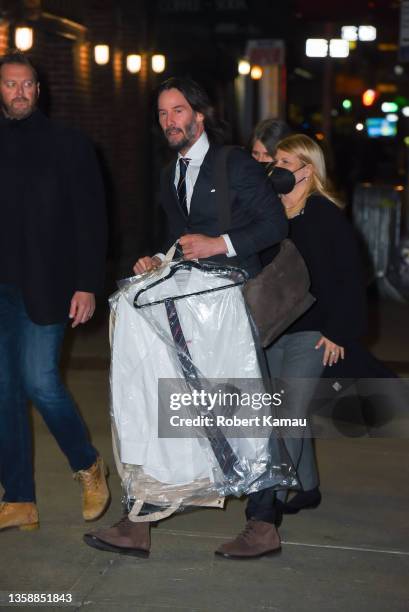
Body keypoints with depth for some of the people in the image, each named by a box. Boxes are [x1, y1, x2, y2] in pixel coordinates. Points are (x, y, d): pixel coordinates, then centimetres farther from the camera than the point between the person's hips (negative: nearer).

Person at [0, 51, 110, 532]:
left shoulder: (68, 146, 3)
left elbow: (90, 219, 1)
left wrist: (87, 285, -7)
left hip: (43, 288, -3)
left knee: (39, 382, -11)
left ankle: (87, 466, 16)